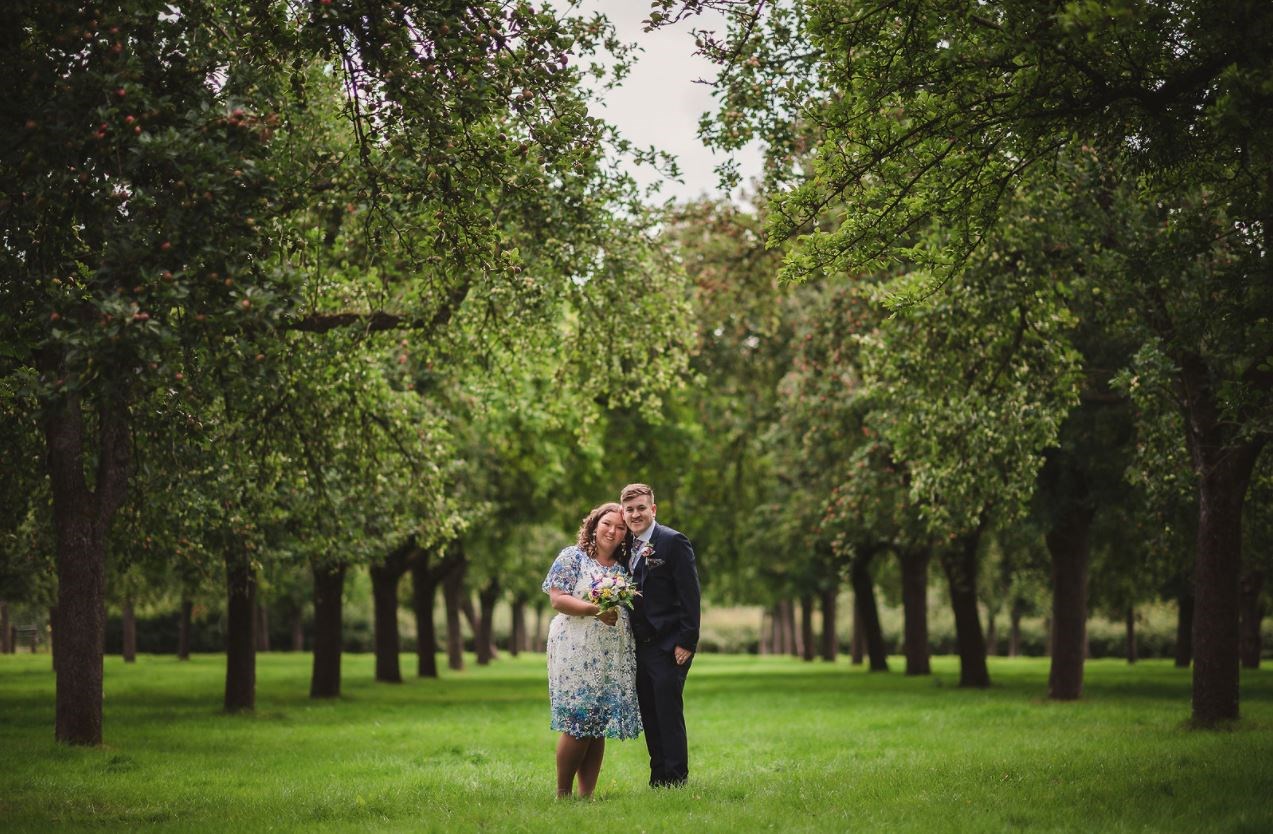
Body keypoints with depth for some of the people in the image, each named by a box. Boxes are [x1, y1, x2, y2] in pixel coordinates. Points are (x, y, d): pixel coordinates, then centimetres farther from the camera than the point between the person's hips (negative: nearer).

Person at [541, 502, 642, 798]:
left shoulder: (622, 568, 16)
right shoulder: (572, 557, 0)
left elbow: (628, 609, 22)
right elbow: (557, 599, -10)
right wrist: (596, 610, -20)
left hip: (613, 658, 5)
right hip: (577, 654, -5)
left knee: (599, 727, 4)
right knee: (577, 724, -9)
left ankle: (587, 793, 7)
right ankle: (562, 793, 1)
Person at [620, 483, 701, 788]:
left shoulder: (674, 542, -9)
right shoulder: (626, 546, 12)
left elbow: (690, 596, -12)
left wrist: (687, 642, -16)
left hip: (668, 647, -7)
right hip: (638, 646, 7)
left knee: (669, 715, -7)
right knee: (649, 717, 10)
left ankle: (675, 781, -1)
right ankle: (657, 782, 16)